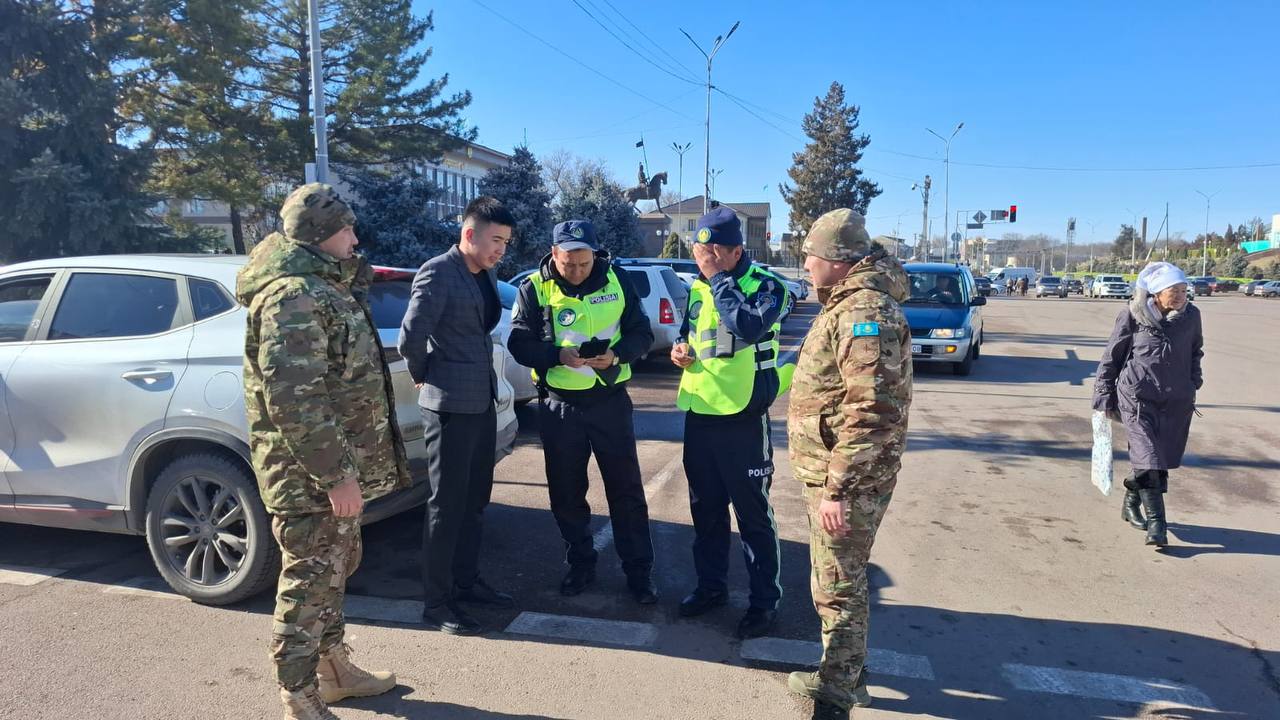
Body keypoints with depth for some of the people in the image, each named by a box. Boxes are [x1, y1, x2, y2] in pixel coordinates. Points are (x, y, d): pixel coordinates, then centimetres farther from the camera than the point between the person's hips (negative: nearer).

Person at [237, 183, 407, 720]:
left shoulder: (320, 284, 13)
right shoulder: (292, 295, -20)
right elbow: (294, 399, -28)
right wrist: (335, 474, -26)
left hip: (336, 464, 11)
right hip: (310, 475, -11)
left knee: (335, 567, 21)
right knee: (310, 580, 0)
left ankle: (333, 667, 37)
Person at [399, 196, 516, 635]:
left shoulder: (486, 275, 11)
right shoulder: (437, 273, -15)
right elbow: (411, 339, -20)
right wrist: (424, 377, -4)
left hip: (482, 402, 8)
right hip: (450, 405, -8)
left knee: (474, 500, 17)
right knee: (447, 505, 1)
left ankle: (467, 581, 32)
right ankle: (436, 603, 13)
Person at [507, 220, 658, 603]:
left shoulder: (616, 280, -2)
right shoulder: (534, 288, -5)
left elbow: (642, 333, 0)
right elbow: (519, 343, -7)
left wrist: (616, 354, -20)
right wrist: (558, 355, -25)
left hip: (610, 400, 0)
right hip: (559, 405, 1)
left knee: (626, 490, 5)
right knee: (566, 493, 12)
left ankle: (639, 570, 19)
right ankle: (580, 565, 31)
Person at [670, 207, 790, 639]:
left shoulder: (766, 285, -10)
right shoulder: (698, 287, 10)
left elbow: (748, 328, -29)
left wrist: (719, 278, -19)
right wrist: (680, 348, 2)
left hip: (741, 418, -6)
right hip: (698, 415, 7)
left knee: (753, 514, 4)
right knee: (705, 509, 17)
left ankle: (765, 600, 19)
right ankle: (711, 586, 34)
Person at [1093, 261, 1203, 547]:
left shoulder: (1191, 316, 4)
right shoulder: (1132, 316, -7)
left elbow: (1195, 351, 22)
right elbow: (1112, 356, 0)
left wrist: (1194, 383, 15)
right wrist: (1104, 395, 1)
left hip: (1177, 400, 4)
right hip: (1137, 397, -4)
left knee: (1162, 458, 10)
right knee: (1148, 459, -12)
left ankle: (1131, 504, 33)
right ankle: (1156, 524, -8)